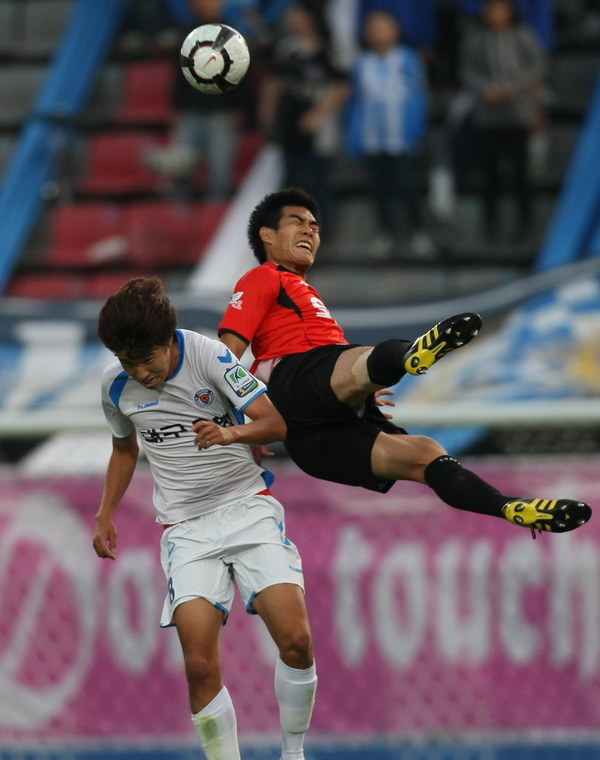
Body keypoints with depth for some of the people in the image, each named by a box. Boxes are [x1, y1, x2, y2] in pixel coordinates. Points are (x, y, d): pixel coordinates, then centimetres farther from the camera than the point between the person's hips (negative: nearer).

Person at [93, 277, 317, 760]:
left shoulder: (209, 357, -11)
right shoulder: (116, 385, 1)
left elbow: (276, 422, -13)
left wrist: (232, 433, -32)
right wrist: (106, 515, 16)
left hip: (248, 505, -2)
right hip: (186, 528, 2)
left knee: (296, 640, -18)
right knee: (201, 666, -16)